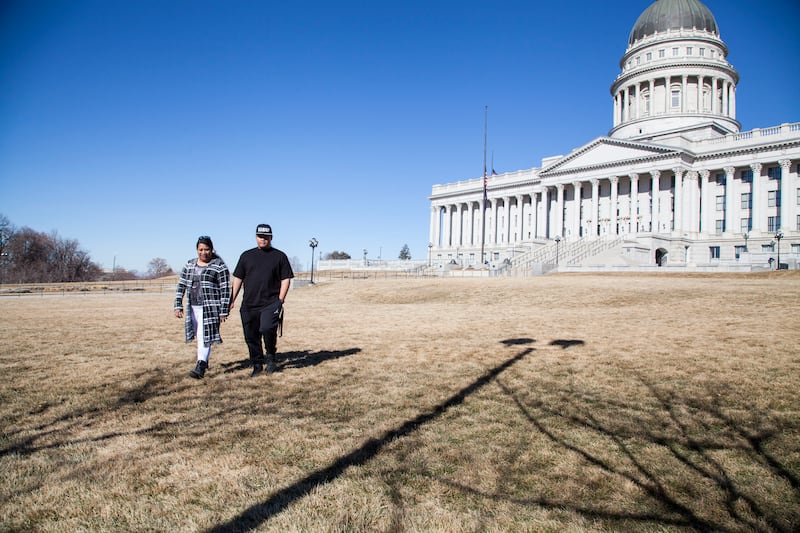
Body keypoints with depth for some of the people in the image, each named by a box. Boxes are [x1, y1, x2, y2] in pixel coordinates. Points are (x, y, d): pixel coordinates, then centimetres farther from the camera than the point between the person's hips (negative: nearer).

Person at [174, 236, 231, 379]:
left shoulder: (219, 266, -6)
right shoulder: (189, 265, 11)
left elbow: (225, 290, -8)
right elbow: (181, 286, 11)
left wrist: (223, 311, -11)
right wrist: (178, 306, 2)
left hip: (210, 308, -6)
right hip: (193, 307, 6)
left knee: (205, 336, -11)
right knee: (199, 335, 13)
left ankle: (201, 367, -12)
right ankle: (204, 360, 29)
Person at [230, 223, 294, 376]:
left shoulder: (279, 256, 6)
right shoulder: (246, 255, 14)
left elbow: (286, 279, 3)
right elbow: (238, 278, 15)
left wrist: (280, 301, -7)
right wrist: (232, 300, 8)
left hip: (271, 302, -3)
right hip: (249, 304, 4)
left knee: (267, 328, -24)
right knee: (251, 336, 6)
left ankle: (271, 356, 1)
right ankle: (257, 366, 22)